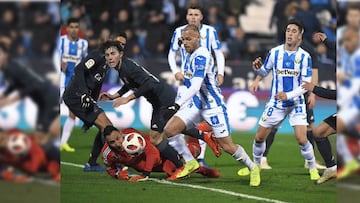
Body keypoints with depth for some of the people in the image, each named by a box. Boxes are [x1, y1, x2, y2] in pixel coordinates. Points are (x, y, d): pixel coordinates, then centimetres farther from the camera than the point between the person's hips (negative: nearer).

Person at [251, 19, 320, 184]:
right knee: (259, 137, 4)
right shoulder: (274, 52, -4)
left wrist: (288, 95, -23)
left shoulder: (304, 57, -9)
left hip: (296, 103, -2)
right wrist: (257, 68, -17)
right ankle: (256, 165, 28)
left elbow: (306, 84, -10)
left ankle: (313, 168, 8)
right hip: (275, 102, 2)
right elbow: (264, 72, 7)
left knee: (302, 139, -14)